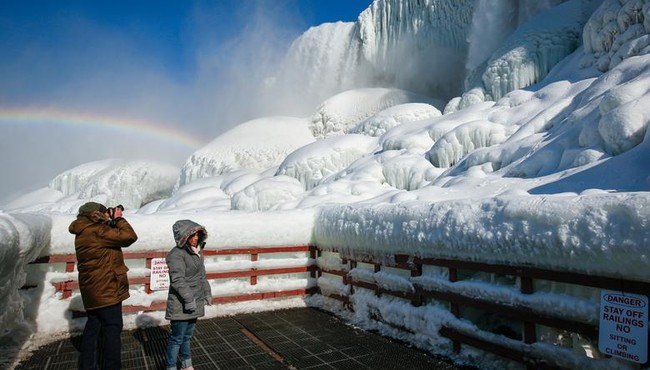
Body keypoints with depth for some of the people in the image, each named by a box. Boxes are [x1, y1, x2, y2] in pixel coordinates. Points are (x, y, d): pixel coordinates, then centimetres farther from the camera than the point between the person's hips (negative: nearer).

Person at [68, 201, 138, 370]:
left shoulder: (84, 233, 10)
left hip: (93, 289, 10)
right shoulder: (96, 231, -21)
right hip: (105, 289, -10)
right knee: (112, 328, 1)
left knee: (93, 326, 18)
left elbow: (112, 236, 17)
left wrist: (112, 222, 3)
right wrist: (118, 219, -10)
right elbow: (129, 236, -24)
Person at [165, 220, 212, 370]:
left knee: (187, 336, 20)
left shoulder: (197, 251, 9)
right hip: (181, 305, -8)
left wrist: (207, 292, 13)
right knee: (177, 338, 3)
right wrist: (189, 299, -23)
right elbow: (178, 280, -23)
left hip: (195, 303, 8)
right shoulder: (176, 254, -18)